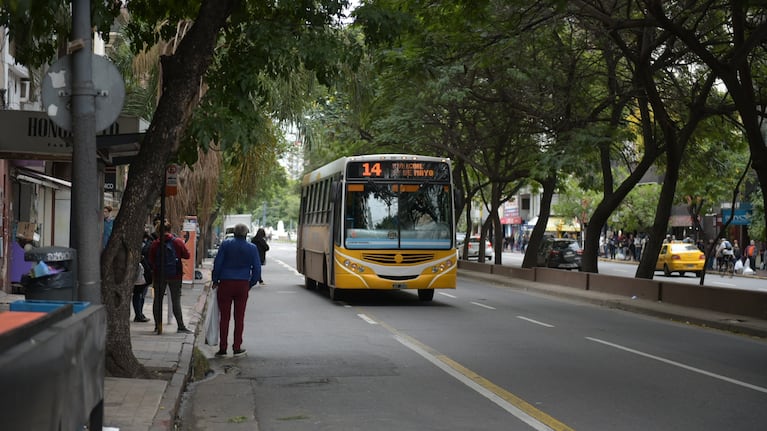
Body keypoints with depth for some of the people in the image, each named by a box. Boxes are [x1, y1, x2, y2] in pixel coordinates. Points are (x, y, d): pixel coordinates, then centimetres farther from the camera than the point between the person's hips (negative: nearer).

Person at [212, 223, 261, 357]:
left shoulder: (226, 244, -2)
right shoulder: (252, 248, 2)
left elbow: (217, 263, -3)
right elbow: (257, 269, 4)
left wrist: (215, 281, 7)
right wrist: (251, 284, 15)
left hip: (226, 283, -1)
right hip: (243, 285, 1)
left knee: (224, 317, 5)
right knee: (239, 317, 8)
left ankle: (223, 348, 6)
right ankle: (237, 348, 10)